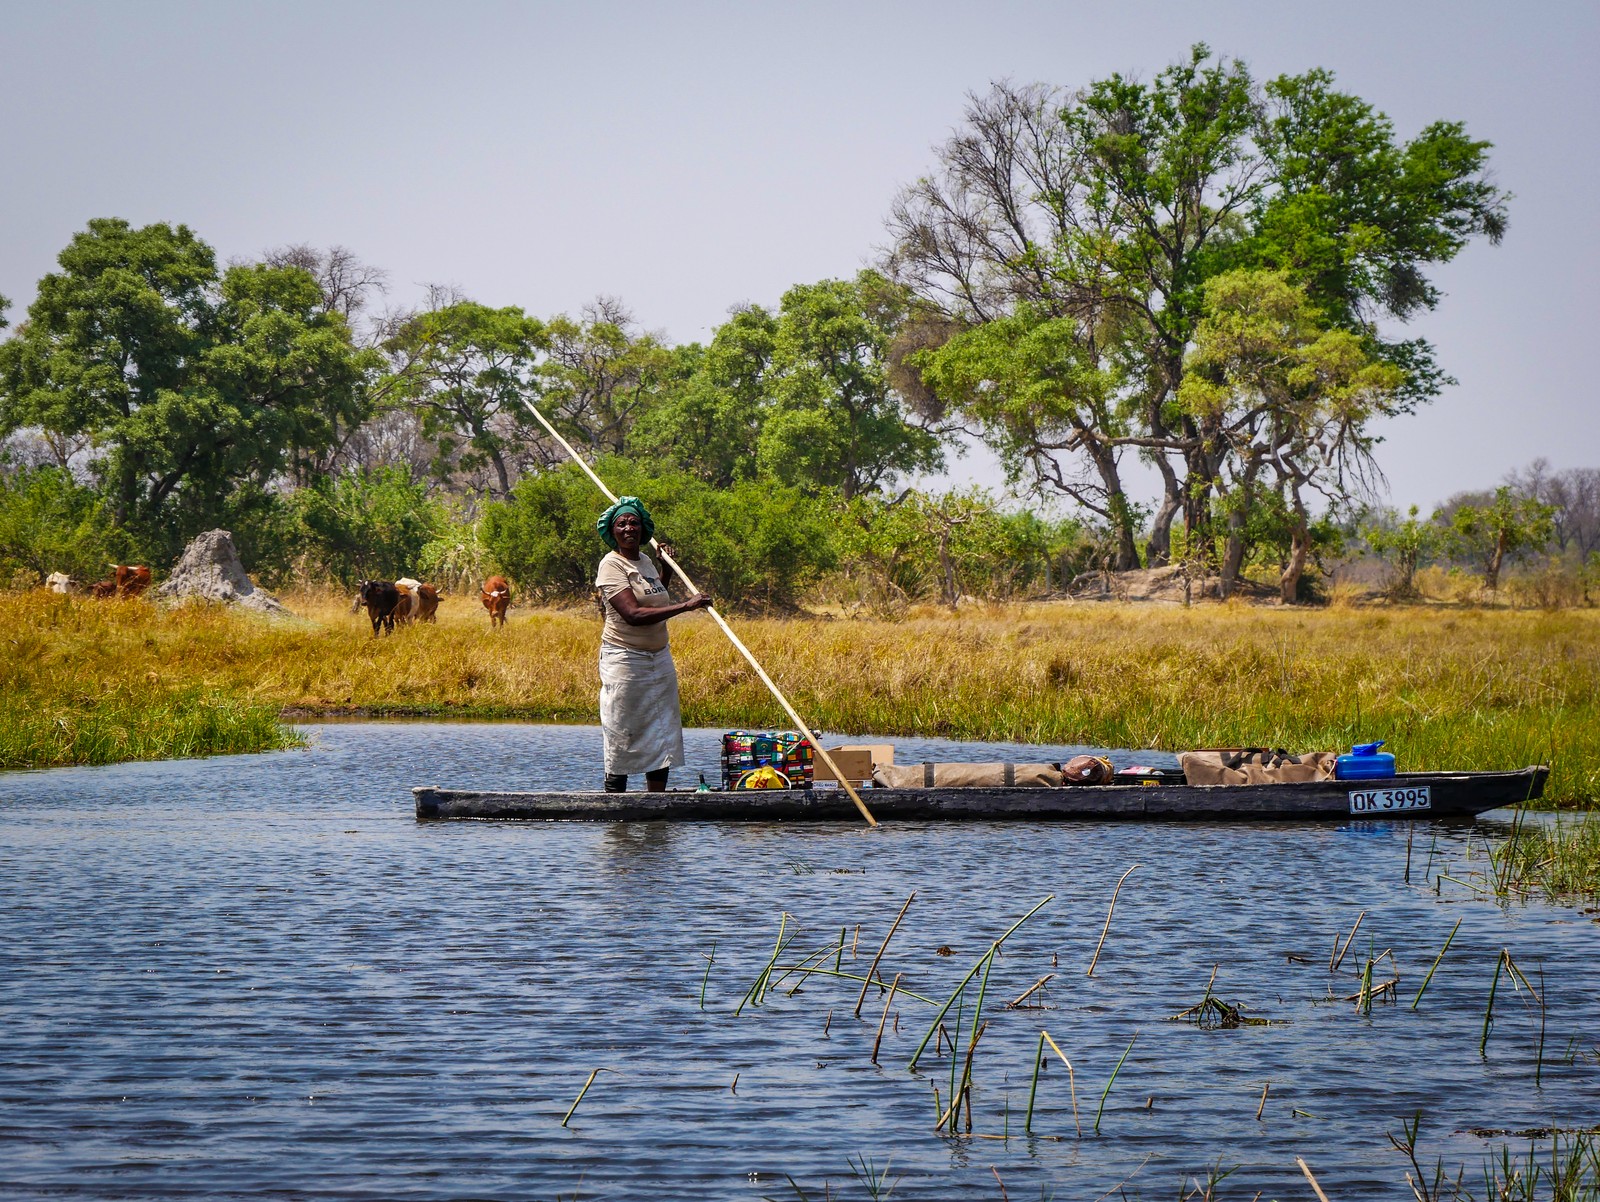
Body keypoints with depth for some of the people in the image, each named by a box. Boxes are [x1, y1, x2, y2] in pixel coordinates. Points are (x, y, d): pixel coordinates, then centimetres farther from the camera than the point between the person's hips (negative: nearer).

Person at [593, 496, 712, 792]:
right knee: (622, 738, -5)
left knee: (662, 737, 9)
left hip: (659, 660, 8)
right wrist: (685, 605, -25)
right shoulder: (611, 565, -13)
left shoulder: (645, 560, 12)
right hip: (625, 662, -8)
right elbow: (633, 614, -26)